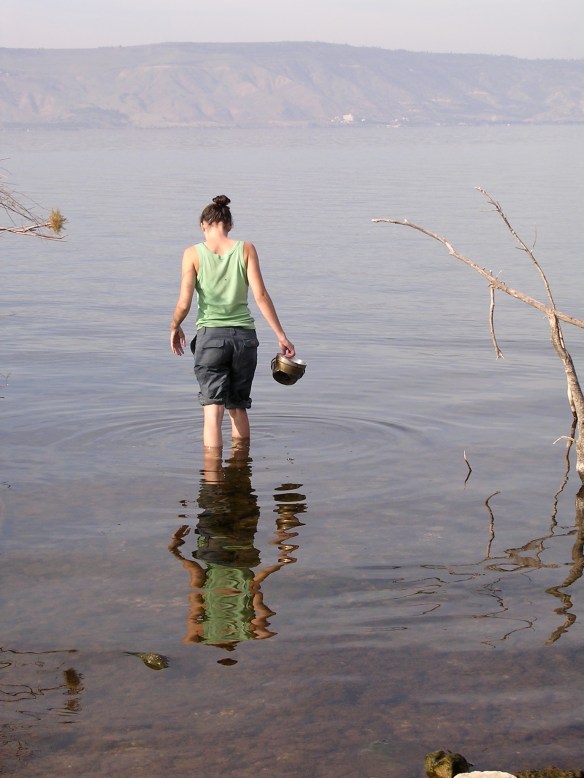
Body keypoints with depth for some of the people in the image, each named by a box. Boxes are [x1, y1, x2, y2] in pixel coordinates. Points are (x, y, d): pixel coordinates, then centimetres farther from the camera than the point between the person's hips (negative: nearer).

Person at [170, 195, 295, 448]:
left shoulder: (193, 253, -2)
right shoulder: (246, 249, 1)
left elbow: (184, 303, -7)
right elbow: (260, 296, -4)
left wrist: (174, 328, 13)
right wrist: (281, 335, 0)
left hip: (210, 335, -2)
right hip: (244, 336, 2)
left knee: (212, 411, -2)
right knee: (238, 408, 19)